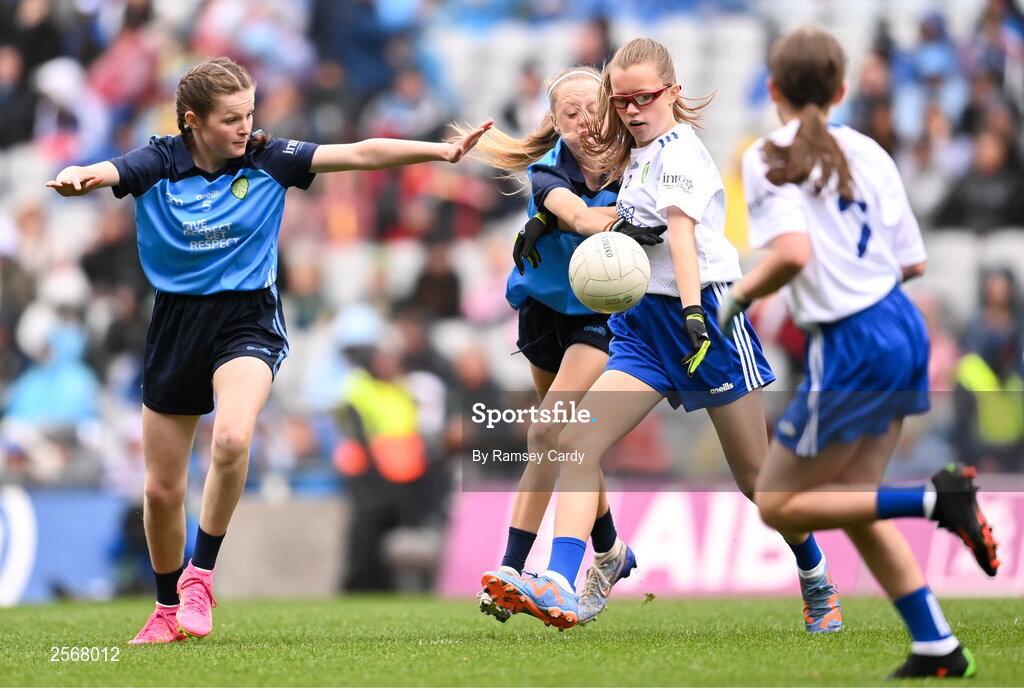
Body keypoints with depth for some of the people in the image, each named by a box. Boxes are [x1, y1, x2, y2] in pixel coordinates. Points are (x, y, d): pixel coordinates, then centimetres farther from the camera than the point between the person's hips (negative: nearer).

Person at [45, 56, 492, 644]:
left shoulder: (267, 160, -7)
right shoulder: (159, 164, -8)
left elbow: (360, 153, -14)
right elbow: (100, 172, -26)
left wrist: (443, 151, -23)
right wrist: (73, 178, -50)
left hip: (248, 320, -2)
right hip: (177, 324, 2)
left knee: (233, 437, -32)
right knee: (162, 490, 8)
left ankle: (200, 575, -13)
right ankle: (169, 608, 31)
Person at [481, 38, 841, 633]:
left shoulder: (679, 149, -12)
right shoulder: (634, 157, 13)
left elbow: (681, 232, -27)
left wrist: (694, 314, -38)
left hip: (703, 314, -7)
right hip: (642, 324, 7)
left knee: (756, 475, 5)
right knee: (577, 443, -14)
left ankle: (818, 580, 27)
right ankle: (560, 589, -24)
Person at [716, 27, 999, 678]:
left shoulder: (769, 159, -10)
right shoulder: (868, 152, 8)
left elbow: (792, 253, -26)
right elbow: (912, 261, 8)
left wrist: (741, 294, -8)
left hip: (851, 349, -7)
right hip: (904, 327, 7)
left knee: (779, 506, 8)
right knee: (850, 503, 18)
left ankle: (936, 497, -8)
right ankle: (938, 649, 13)